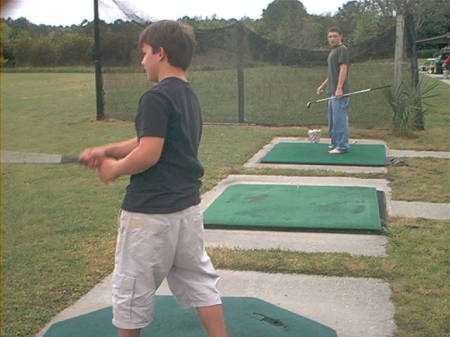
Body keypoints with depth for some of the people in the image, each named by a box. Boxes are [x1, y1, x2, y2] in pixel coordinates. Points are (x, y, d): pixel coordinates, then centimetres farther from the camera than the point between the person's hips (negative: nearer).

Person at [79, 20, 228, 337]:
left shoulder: (157, 97, -17)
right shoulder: (190, 95, 12)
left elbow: (148, 154, -23)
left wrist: (115, 168, -5)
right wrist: (107, 150, 13)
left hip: (151, 210, -8)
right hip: (188, 205, 9)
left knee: (133, 287, 9)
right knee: (200, 281, 16)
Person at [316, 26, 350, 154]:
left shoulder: (342, 49, -8)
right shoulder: (333, 51, 21)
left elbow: (343, 69, -17)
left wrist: (339, 88, -24)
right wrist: (323, 85, 27)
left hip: (339, 92, -10)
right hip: (333, 91, 10)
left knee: (340, 119, -9)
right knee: (333, 120, 14)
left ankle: (342, 146, -6)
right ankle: (335, 143, 22)